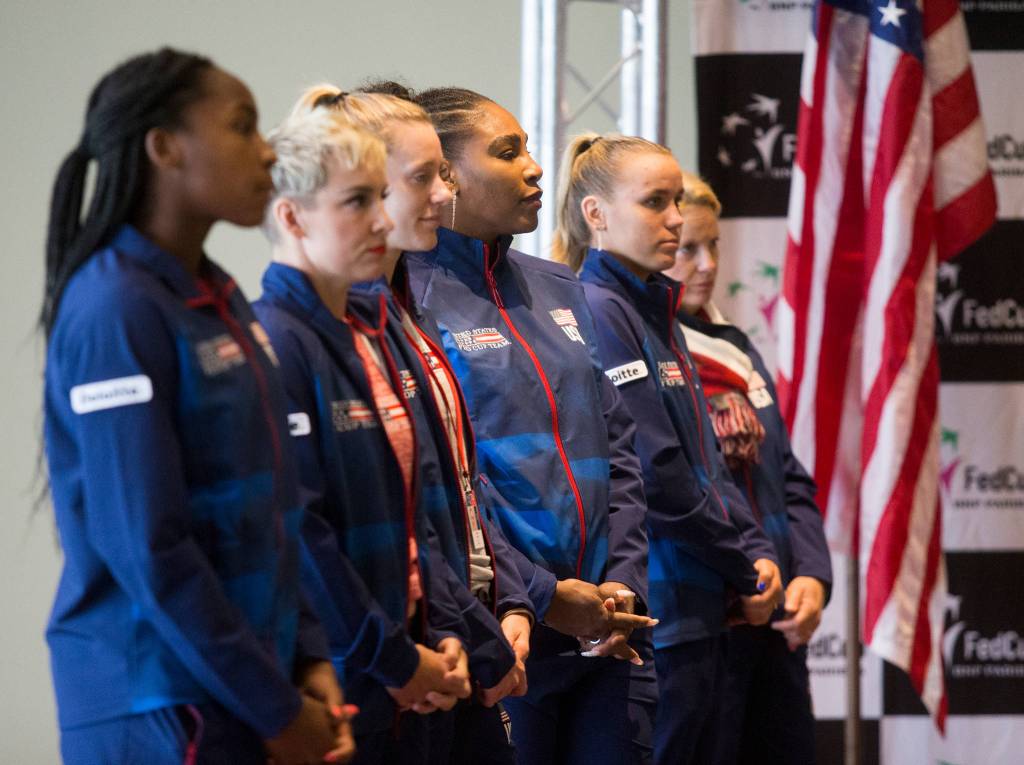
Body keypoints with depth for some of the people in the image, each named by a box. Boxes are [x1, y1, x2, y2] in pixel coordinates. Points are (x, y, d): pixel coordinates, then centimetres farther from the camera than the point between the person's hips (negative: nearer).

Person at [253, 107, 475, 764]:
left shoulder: (369, 339, 13)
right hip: (324, 687, -8)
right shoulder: (273, 344, -15)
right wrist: (397, 660, -15)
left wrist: (445, 634, 5)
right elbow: (296, 531, -20)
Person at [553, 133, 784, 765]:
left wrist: (759, 552, 2)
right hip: (652, 619, -9)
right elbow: (656, 477, -17)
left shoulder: (658, 314, 16)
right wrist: (746, 567, -8)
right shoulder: (596, 314, -13)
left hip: (700, 616, 9)